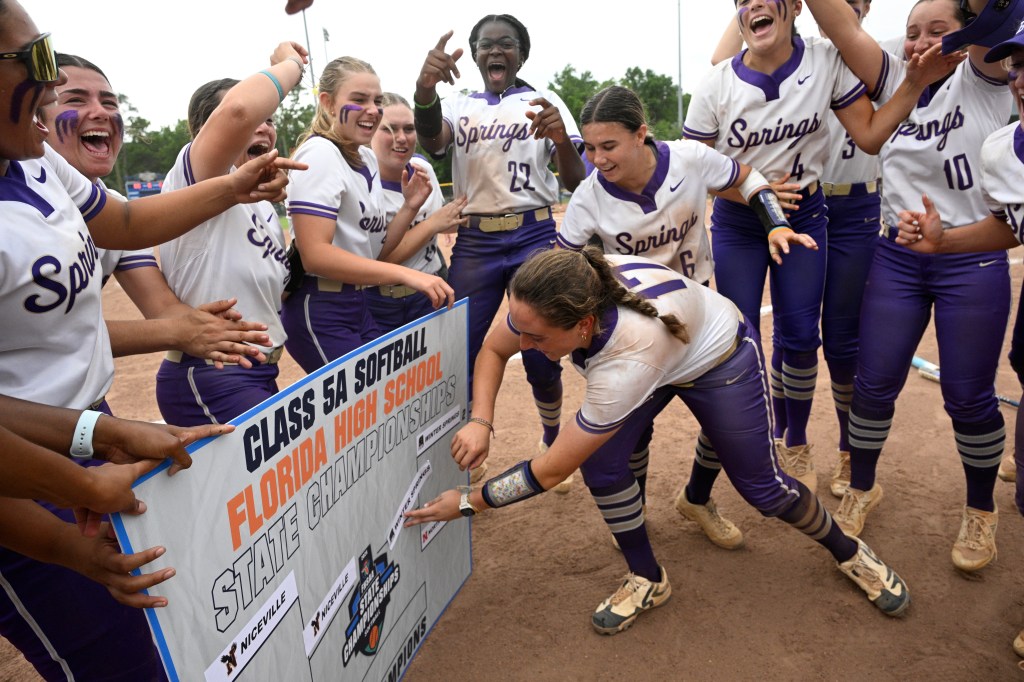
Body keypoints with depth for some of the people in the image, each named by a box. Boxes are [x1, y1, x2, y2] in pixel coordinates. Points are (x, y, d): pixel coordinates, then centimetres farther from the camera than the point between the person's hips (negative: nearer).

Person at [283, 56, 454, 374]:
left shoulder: (368, 158, 10)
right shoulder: (320, 154, -15)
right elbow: (315, 255, -25)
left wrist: (410, 207, -1)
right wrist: (406, 274, -29)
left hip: (357, 306, 8)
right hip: (319, 314, -8)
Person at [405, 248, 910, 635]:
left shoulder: (629, 358, -47)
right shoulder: (547, 303, -32)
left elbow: (551, 471, -37)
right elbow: (493, 350, -10)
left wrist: (467, 503, -27)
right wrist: (479, 424, -25)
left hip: (719, 358, -5)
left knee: (761, 485, 4)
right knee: (601, 464, -13)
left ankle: (848, 553, 37)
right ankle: (648, 581, 12)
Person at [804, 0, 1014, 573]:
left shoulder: (982, 80, -1)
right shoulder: (897, 82, 7)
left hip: (973, 262, -3)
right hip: (897, 257, 3)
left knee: (969, 396, 4)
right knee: (874, 384, 5)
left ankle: (981, 511, 27)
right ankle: (862, 488, 27)